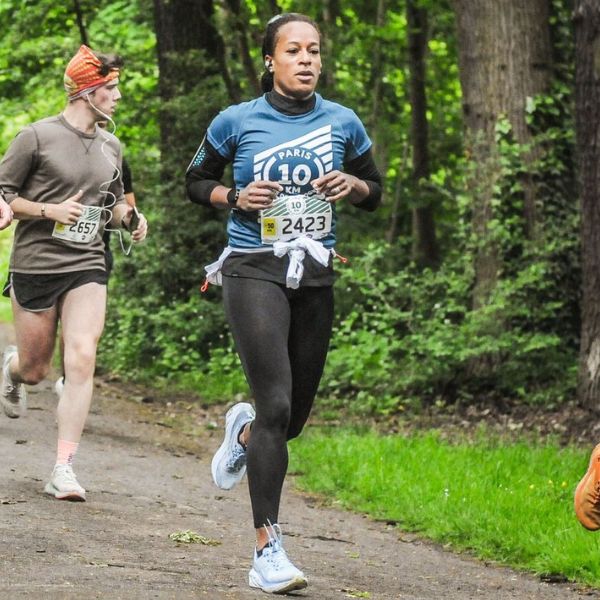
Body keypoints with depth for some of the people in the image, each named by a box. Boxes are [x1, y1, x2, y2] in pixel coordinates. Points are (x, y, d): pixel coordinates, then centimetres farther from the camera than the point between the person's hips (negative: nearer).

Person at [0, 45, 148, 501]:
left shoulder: (110, 147, 11)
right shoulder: (37, 137, -6)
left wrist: (128, 217, 4)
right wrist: (50, 211, -17)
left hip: (87, 267, 3)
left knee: (81, 360, -15)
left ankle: (64, 469, -14)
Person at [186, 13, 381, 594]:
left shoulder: (342, 123, 6)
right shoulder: (237, 121, -1)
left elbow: (374, 190, 18)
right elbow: (196, 180, 11)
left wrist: (352, 186, -5)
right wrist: (235, 197, -8)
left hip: (315, 278, 4)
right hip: (254, 272, -4)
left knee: (295, 416, 10)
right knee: (276, 406, -17)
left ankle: (243, 431, 49)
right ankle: (267, 551, -15)